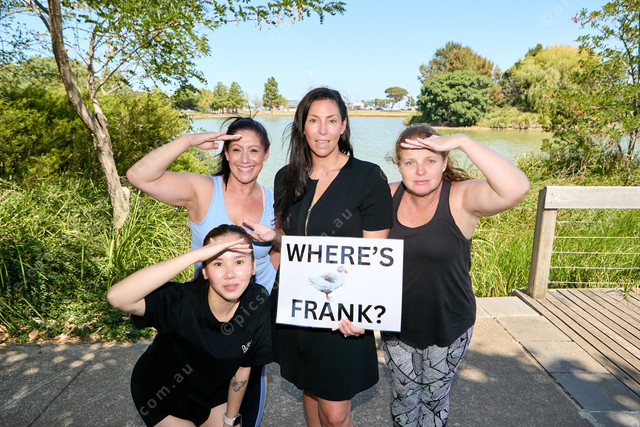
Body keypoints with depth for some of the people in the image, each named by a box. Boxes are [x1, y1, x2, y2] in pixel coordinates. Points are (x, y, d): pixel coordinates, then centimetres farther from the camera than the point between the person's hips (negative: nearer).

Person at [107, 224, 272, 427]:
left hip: (212, 389, 4)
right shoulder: (182, 301, -36)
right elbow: (117, 296, -54)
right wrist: (195, 254, -56)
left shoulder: (258, 302, -24)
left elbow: (243, 367, -11)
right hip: (162, 394, -3)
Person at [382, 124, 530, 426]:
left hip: (448, 327, -2)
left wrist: (462, 141, -37)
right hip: (397, 324, 3)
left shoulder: (461, 198, -21)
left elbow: (516, 189, -40)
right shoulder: (389, 196, -9)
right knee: (404, 397, 21)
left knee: (435, 398, 21)